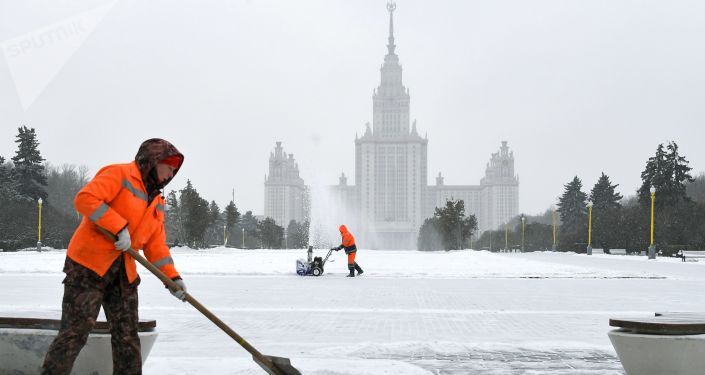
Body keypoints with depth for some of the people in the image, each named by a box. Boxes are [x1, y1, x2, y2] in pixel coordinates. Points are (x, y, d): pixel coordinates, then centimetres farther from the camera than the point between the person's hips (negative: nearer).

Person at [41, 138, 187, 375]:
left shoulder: (157, 202, 18)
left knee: (127, 337, 9)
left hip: (124, 274, 8)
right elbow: (85, 199, -20)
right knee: (75, 332, -9)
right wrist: (120, 227, -23)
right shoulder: (120, 174, -7)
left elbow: (156, 244, 15)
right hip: (88, 266, -8)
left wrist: (172, 277, 3)